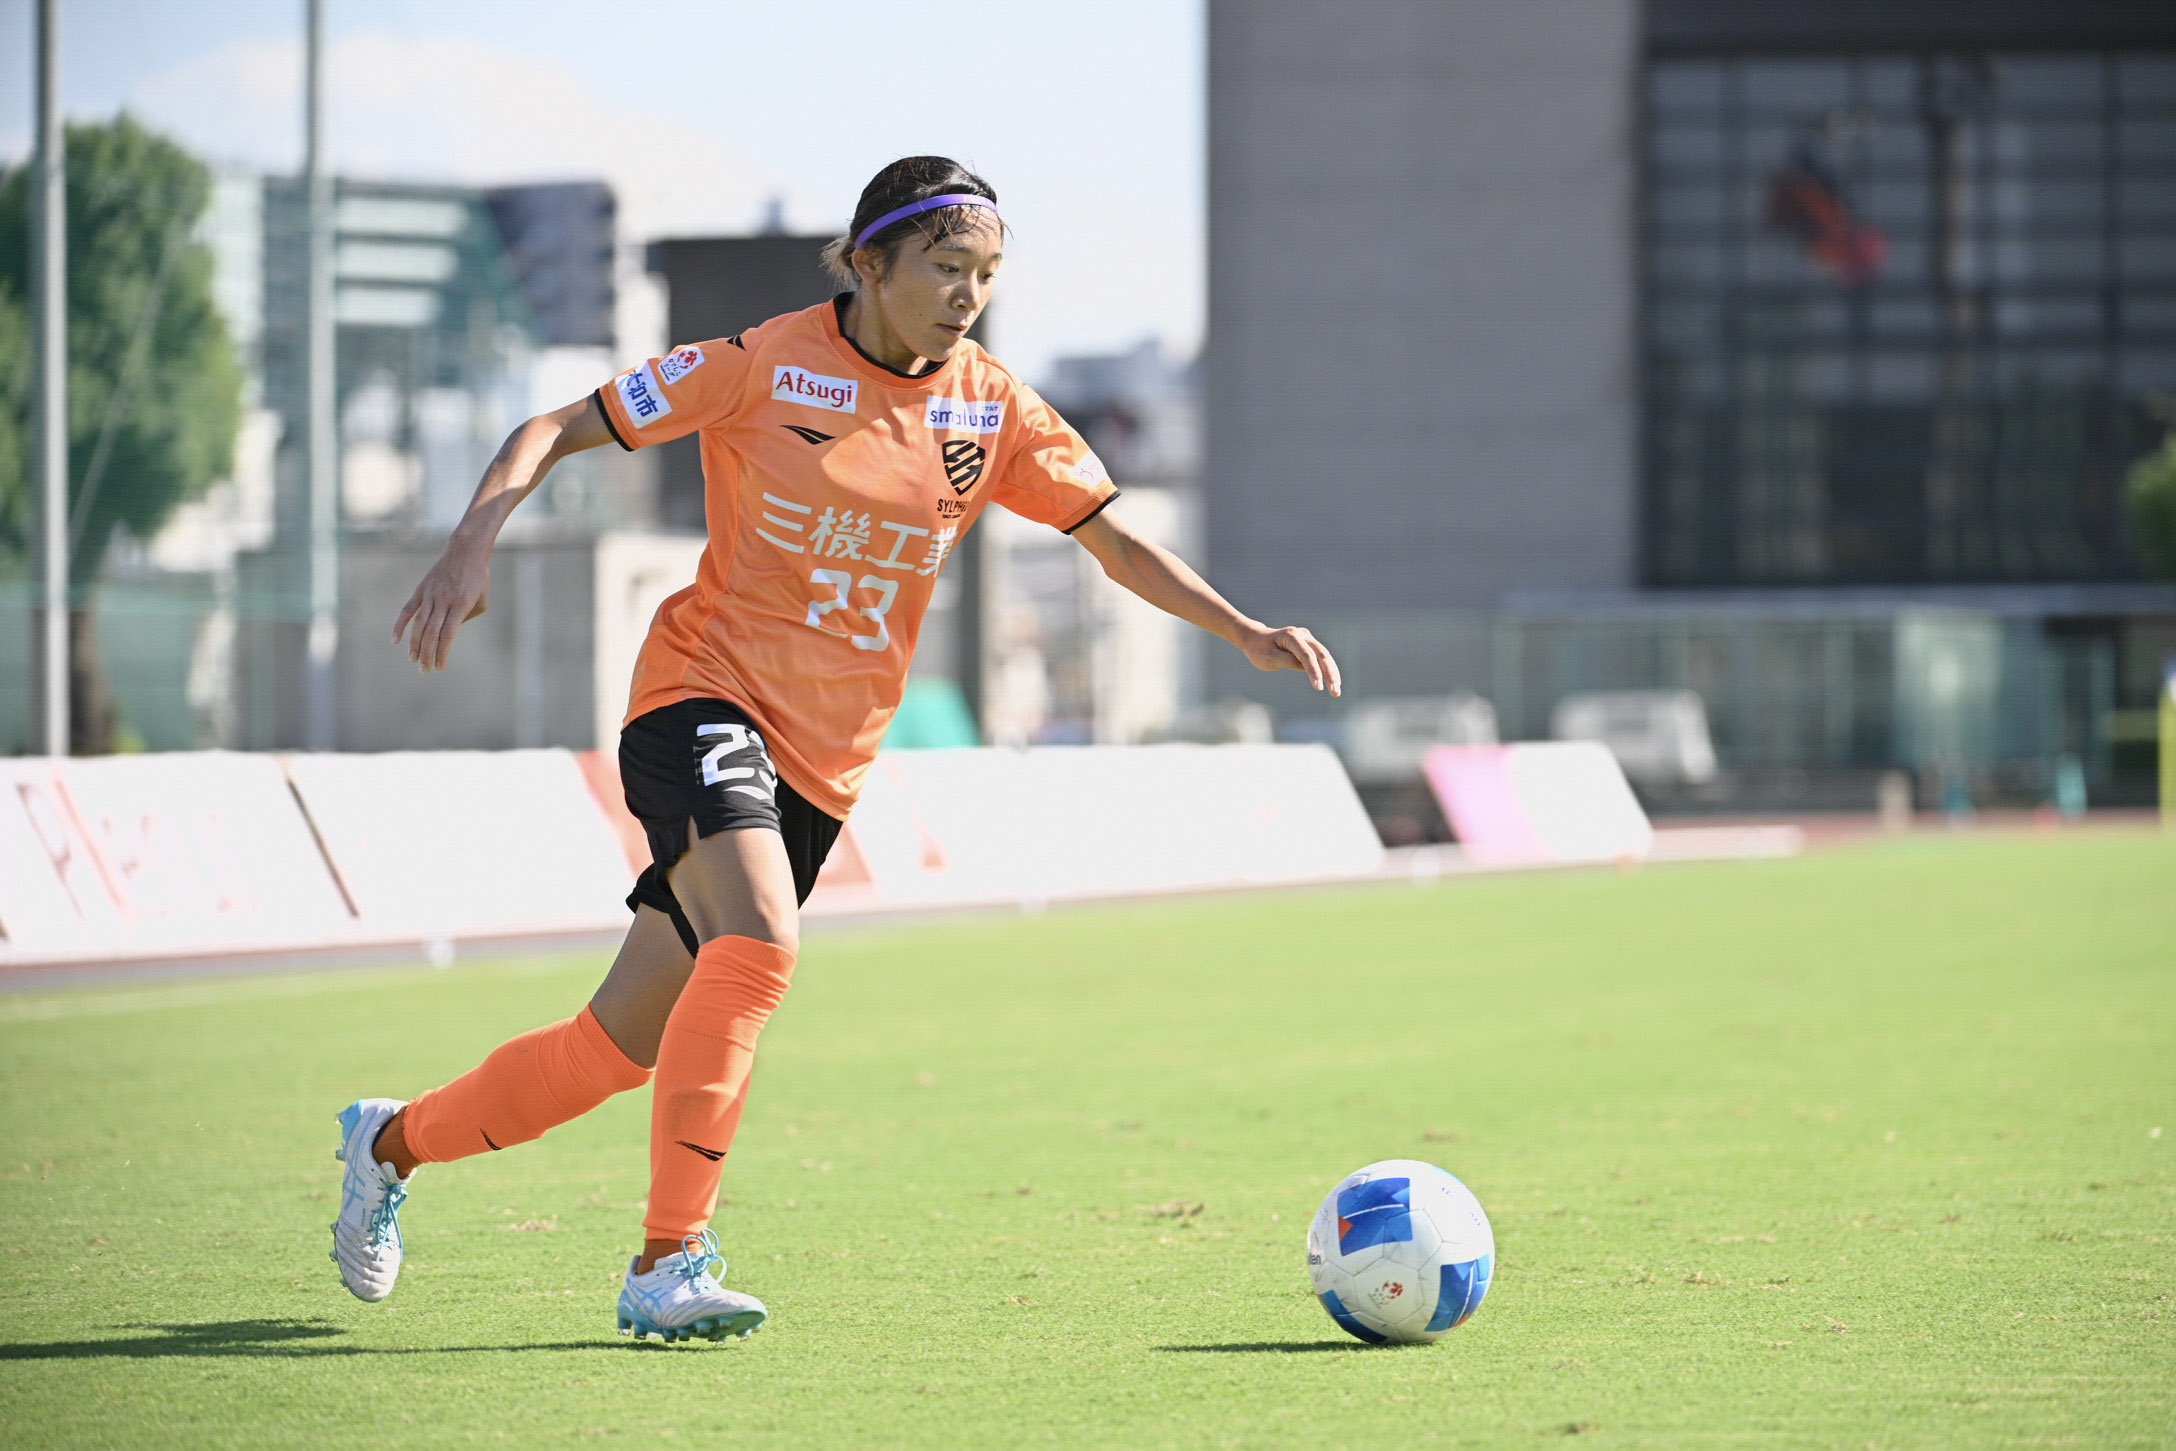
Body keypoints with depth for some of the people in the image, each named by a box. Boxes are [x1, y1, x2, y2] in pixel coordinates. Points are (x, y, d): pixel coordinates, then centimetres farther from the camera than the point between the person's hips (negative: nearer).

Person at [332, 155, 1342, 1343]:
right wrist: (474, 546, -21)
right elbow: (554, 431, -4)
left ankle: (392, 1142, 29)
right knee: (759, 940, -32)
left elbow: (1117, 544, 8)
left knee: (622, 1047, 5)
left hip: (823, 764, 5)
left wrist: (1251, 636, -6)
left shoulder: (992, 410, 3)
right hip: (706, 691, -5)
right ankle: (668, 1266, -29)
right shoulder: (765, 366, -8)